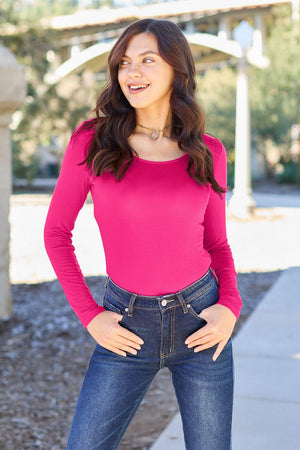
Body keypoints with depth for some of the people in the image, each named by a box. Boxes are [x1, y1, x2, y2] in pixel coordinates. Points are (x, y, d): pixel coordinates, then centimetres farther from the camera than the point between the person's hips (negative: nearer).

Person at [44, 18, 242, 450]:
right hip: (127, 327, -1)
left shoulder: (208, 152, 1)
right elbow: (57, 232, 2)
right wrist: (89, 315, -5)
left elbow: (216, 243, 10)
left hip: (199, 320, 1)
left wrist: (230, 306, -7)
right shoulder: (92, 141, -4)